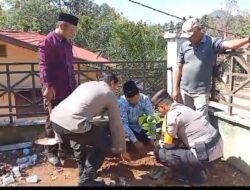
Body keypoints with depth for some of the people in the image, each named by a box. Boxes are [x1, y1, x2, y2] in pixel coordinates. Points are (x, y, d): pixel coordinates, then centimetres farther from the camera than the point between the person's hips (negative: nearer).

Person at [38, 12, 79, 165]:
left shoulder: (67, 42, 15)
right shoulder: (47, 42, -10)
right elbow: (44, 67, -17)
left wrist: (74, 85, 19)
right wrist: (48, 87, -23)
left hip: (68, 90, 8)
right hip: (54, 91, -8)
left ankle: (64, 148, 31)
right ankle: (51, 152, 19)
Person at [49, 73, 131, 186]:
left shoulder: (87, 84, 30)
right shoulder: (110, 95, 13)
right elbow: (116, 125, 16)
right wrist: (122, 150, 28)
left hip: (55, 119, 8)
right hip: (72, 124, -7)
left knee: (79, 136, 37)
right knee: (106, 143, 15)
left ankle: (82, 170, 42)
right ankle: (86, 179, 16)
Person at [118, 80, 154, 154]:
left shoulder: (144, 98, -22)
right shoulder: (121, 103, -28)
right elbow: (124, 124, -27)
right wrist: (135, 141, -31)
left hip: (142, 125, 2)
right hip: (129, 128, -2)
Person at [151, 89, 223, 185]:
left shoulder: (172, 115, -15)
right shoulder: (181, 107, 11)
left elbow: (169, 144, -4)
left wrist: (160, 143, 17)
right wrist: (163, 141, 29)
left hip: (206, 154, -9)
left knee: (160, 153, -6)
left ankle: (195, 176, 8)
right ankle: (198, 169, 24)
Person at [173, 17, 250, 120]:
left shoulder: (212, 42, -9)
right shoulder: (184, 46, 2)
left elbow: (229, 44, -28)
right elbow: (179, 68, 6)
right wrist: (176, 88, 4)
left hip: (201, 91, -4)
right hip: (184, 90, 4)